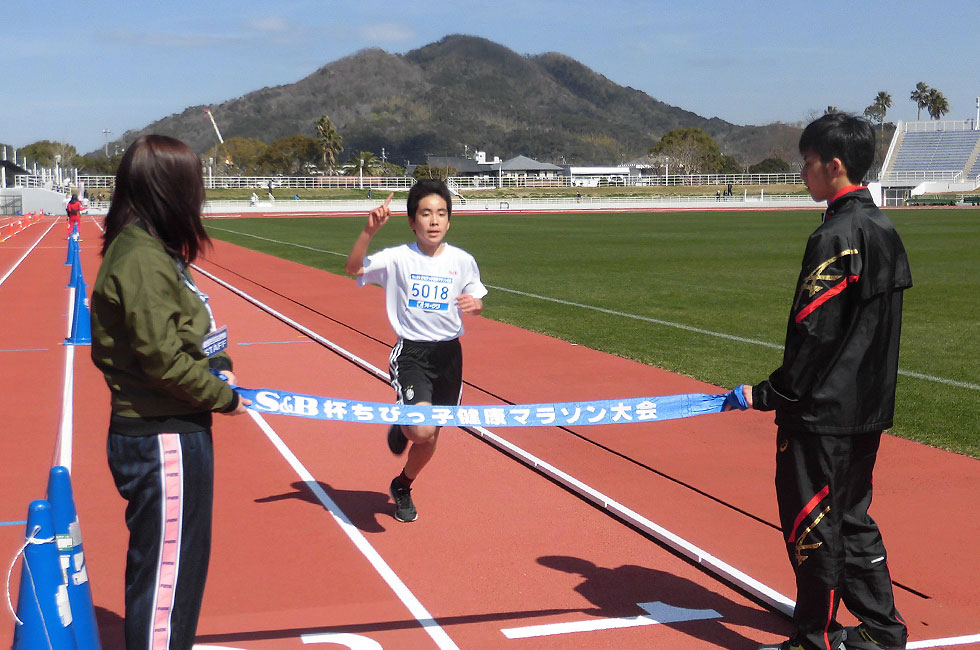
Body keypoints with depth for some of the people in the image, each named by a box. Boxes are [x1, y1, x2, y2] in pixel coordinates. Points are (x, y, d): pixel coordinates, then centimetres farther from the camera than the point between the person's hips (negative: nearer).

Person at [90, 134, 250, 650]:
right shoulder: (142, 260, -20)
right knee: (167, 570, 1)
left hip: (171, 433, 10)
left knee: (181, 561, 21)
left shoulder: (152, 249, 10)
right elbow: (163, 360, -23)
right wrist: (223, 396, -11)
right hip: (162, 440, -10)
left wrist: (217, 368, 4)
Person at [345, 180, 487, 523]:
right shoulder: (398, 258, -8)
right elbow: (354, 268, -21)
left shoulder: (462, 260, 0)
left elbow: (476, 299, 14)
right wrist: (370, 230, -36)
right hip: (411, 353, -3)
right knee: (422, 429, -24)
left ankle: (402, 487, 40)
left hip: (449, 354, 4)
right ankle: (401, 428, 15)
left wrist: (475, 304, -11)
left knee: (431, 436, 12)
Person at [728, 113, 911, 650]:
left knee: (810, 524, 2)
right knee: (852, 518, 18)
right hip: (869, 407, 9)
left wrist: (773, 394, -11)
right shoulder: (884, 230, 10)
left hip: (822, 412, -9)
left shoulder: (835, 236, -18)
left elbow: (814, 333, -20)